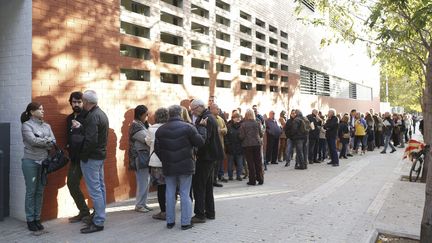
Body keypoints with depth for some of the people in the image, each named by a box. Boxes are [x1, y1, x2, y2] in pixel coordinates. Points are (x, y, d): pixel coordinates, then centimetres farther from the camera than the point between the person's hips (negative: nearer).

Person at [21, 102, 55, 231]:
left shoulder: (47, 126, 10)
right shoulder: (26, 125, -4)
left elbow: (53, 143, 2)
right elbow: (33, 141, -18)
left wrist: (39, 141, -11)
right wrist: (47, 140, -6)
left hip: (44, 161, 5)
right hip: (30, 162, -5)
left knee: (40, 191, 9)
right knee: (31, 191, 2)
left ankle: (37, 218, 18)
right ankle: (30, 220, 12)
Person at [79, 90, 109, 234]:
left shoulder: (92, 116, -19)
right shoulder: (101, 114, 12)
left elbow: (91, 140, -25)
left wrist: (83, 155, -14)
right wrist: (81, 127, 11)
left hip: (91, 157, -10)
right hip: (100, 155, 10)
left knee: (94, 190, -6)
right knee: (100, 187, 15)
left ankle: (98, 222, -1)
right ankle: (100, 217, 26)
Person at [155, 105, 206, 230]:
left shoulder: (160, 130, 3)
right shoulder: (188, 127, -11)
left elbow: (157, 149, 8)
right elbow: (200, 142, -7)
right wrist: (202, 127, 5)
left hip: (168, 167, 3)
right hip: (185, 167, -3)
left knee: (170, 194, 11)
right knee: (185, 194, 4)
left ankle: (170, 221, 18)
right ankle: (186, 222, 8)